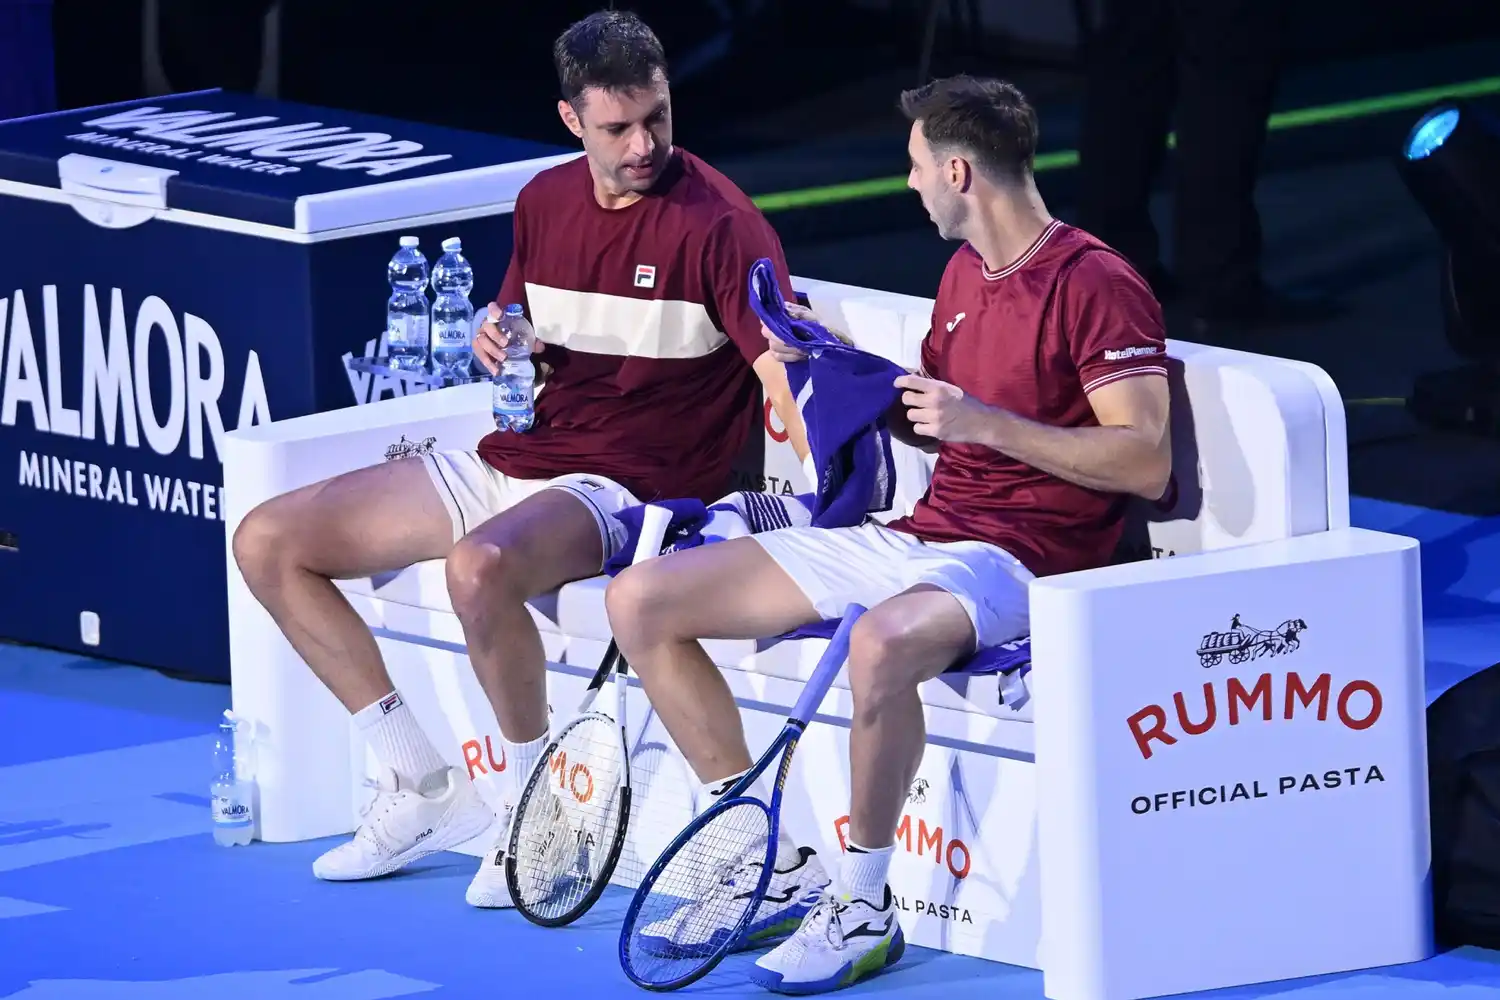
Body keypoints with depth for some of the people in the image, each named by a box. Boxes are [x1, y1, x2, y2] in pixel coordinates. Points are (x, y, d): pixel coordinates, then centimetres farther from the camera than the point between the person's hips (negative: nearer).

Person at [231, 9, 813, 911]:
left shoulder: (717, 221, -14)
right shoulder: (546, 201, 9)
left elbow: (783, 367, -23)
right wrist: (499, 349, -1)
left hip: (621, 489, -8)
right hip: (511, 463, 8)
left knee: (480, 567, -41)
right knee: (268, 544, 3)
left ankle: (533, 814, -17)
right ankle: (425, 791, 7)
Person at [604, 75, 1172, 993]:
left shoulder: (1097, 286, -11)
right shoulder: (966, 273, 16)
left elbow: (1146, 462, -19)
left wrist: (988, 423, -23)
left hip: (1014, 562, -9)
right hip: (915, 537, 9)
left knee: (883, 643, -44)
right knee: (641, 600, 1)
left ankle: (864, 907, -25)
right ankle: (763, 859, 6)